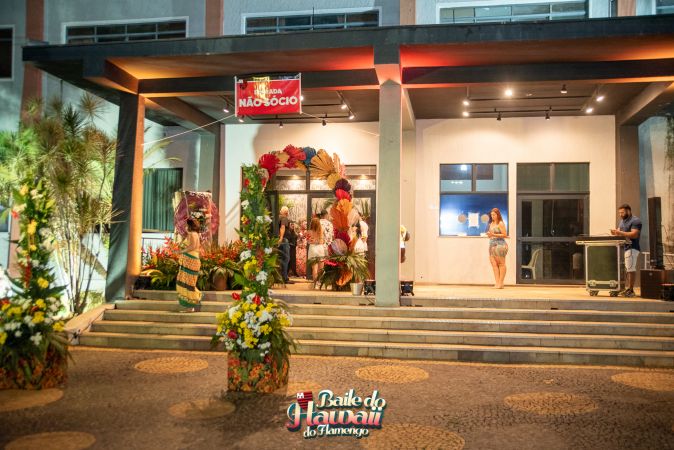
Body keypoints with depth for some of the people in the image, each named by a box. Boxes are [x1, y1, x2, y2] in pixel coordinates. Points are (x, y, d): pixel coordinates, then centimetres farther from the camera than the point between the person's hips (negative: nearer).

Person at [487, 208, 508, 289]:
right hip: (492, 245, 7)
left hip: (500, 244, -7)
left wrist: (494, 235, -16)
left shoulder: (500, 223, -4)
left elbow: (505, 235, -10)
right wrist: (489, 234, 3)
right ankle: (497, 282, 1)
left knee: (501, 263, -2)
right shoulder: (491, 223, 16)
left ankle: (500, 283, -2)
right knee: (494, 263, 0)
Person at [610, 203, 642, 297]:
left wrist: (621, 233, -24)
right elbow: (619, 232, 20)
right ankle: (626, 289, 12)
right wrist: (615, 232, -3)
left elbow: (634, 234, -17)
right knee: (626, 269, 8)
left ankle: (631, 290, -7)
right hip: (623, 247, 9)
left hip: (632, 248, -9)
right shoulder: (622, 221, 21)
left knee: (631, 269, -9)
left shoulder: (635, 221, -7)